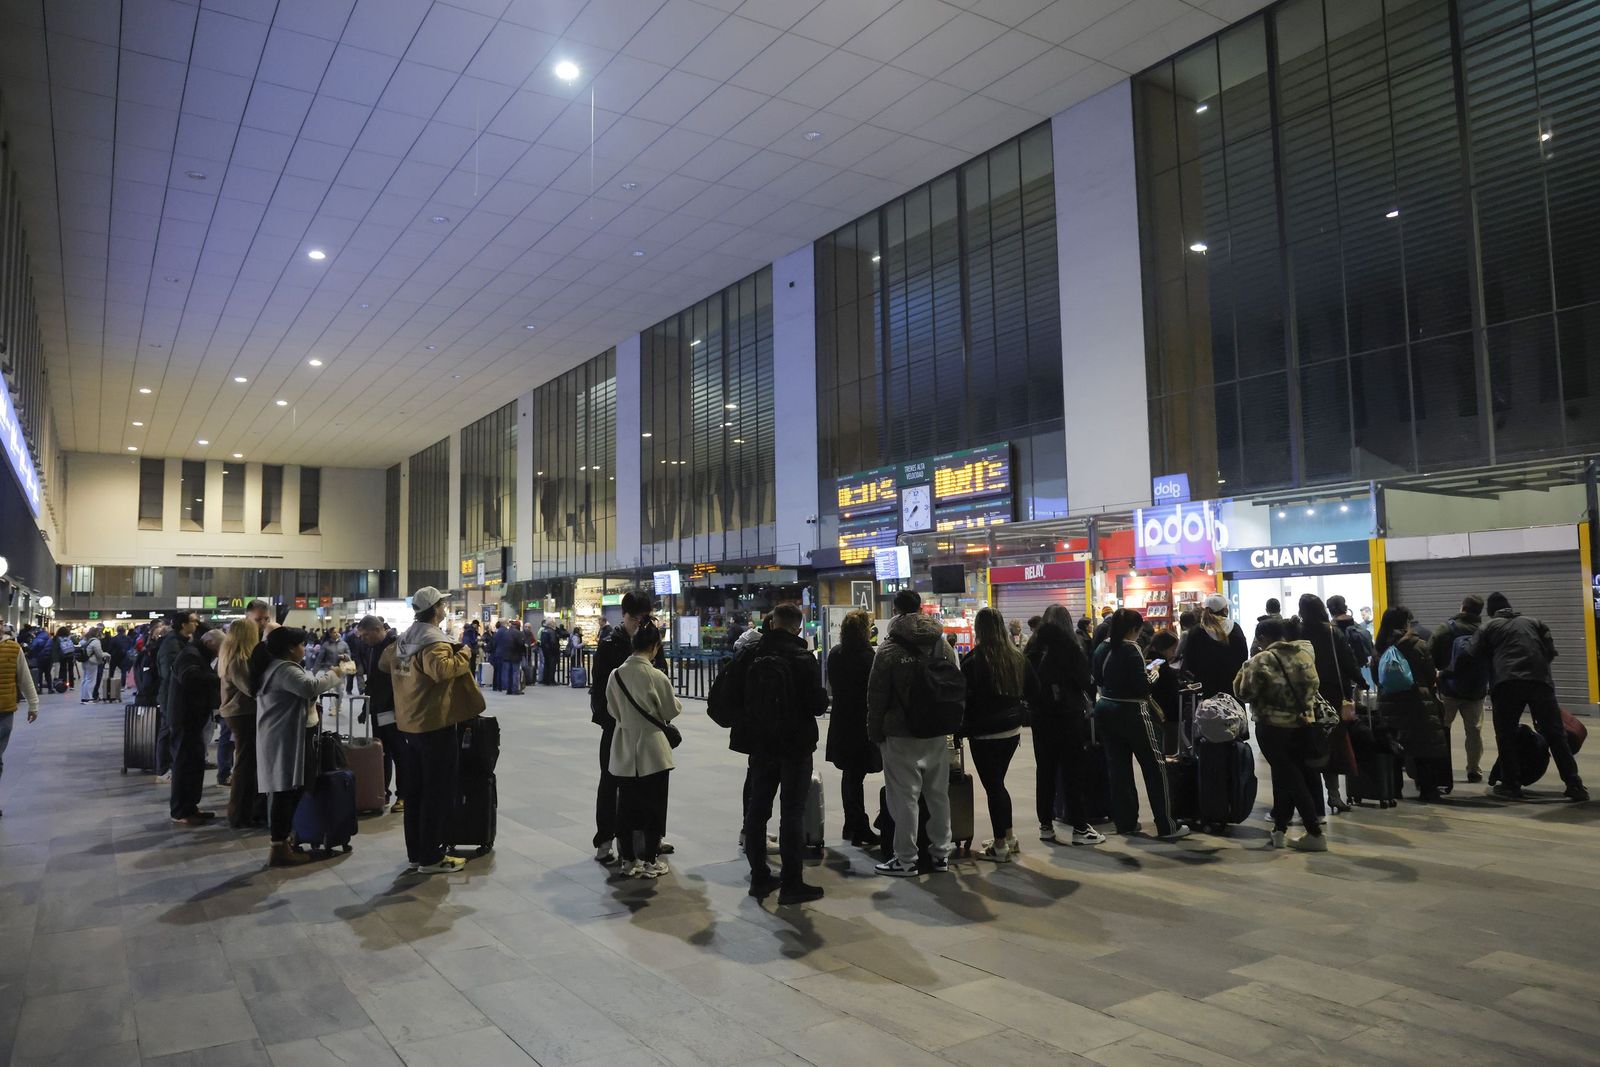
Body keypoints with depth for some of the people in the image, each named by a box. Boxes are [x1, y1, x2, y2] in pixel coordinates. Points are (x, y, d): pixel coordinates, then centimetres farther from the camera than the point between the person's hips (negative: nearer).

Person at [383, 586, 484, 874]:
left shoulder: (403, 639, 10)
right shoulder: (434, 641, -18)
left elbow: (383, 662, 25)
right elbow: (441, 669, -37)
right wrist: (463, 655, -22)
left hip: (408, 725, 9)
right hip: (435, 725, -9)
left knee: (414, 791, 15)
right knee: (438, 793, 0)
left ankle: (415, 853, 24)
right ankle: (431, 858, 5)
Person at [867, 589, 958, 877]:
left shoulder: (888, 650, -11)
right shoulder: (942, 644, 5)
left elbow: (876, 697, -9)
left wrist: (875, 732, 1)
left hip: (901, 735, -5)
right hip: (937, 733, 5)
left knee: (905, 797, 1)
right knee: (938, 794, 14)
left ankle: (906, 859, 8)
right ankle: (941, 853, 22)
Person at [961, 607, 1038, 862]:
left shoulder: (974, 660, -14)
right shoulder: (1017, 657, 4)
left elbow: (965, 698, -14)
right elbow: (1034, 692, 10)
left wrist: (962, 729, -3)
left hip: (985, 733, -6)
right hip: (1012, 729, 6)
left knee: (993, 786, 2)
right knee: (998, 783, 20)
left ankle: (1000, 846, 8)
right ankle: (1009, 837, 28)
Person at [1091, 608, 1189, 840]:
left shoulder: (1102, 649, 5)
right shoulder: (1131, 649, -16)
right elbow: (1141, 687, -20)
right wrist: (1151, 675, -2)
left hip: (1105, 709, 7)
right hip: (1130, 712, -7)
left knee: (1119, 767, 12)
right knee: (1154, 767, 2)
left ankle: (1125, 822, 18)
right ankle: (1167, 827, 4)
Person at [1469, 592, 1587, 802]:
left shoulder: (1488, 628, 17)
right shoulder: (1533, 622, 24)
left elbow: (1473, 657, 9)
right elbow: (1551, 650, 18)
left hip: (1507, 683, -2)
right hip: (1540, 681, 2)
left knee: (1506, 735, 7)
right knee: (1555, 734, 6)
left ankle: (1511, 785, 7)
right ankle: (1574, 785, 4)